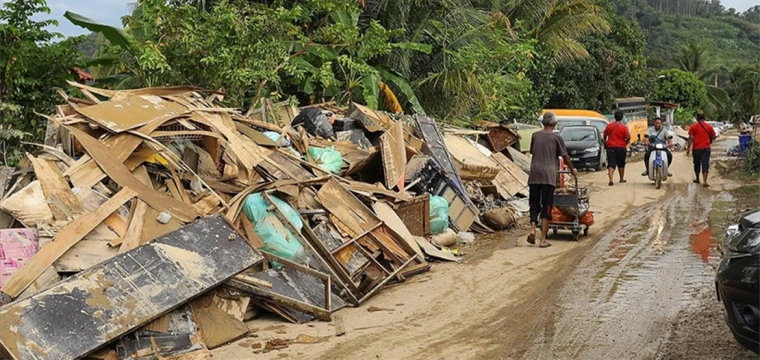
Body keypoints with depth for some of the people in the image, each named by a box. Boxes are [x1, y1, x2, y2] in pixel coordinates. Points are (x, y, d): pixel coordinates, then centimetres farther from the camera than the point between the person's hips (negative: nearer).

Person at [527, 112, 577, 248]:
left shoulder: (535, 135, 9)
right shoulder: (556, 138, 1)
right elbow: (565, 157, 6)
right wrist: (572, 170, 23)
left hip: (534, 175, 3)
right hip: (548, 176, -3)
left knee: (534, 205, 14)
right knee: (546, 208, 2)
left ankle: (532, 230, -5)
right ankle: (543, 239, 1)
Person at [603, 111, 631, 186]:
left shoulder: (609, 126, 0)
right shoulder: (624, 127, -9)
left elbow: (605, 135, 12)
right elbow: (628, 137, -12)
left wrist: (605, 142, 31)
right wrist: (626, 142, 10)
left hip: (611, 147, 1)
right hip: (621, 148, -1)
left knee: (611, 164, -5)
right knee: (621, 164, 16)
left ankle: (611, 180, -20)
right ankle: (622, 179, 28)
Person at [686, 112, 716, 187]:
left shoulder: (693, 126, -4)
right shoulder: (709, 126, 4)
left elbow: (691, 138, -9)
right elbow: (713, 137, 10)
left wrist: (688, 148, -6)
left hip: (696, 148, -1)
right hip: (706, 148, 1)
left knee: (697, 164, 16)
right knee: (705, 165, -3)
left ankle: (697, 179, 29)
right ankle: (704, 182, -13)